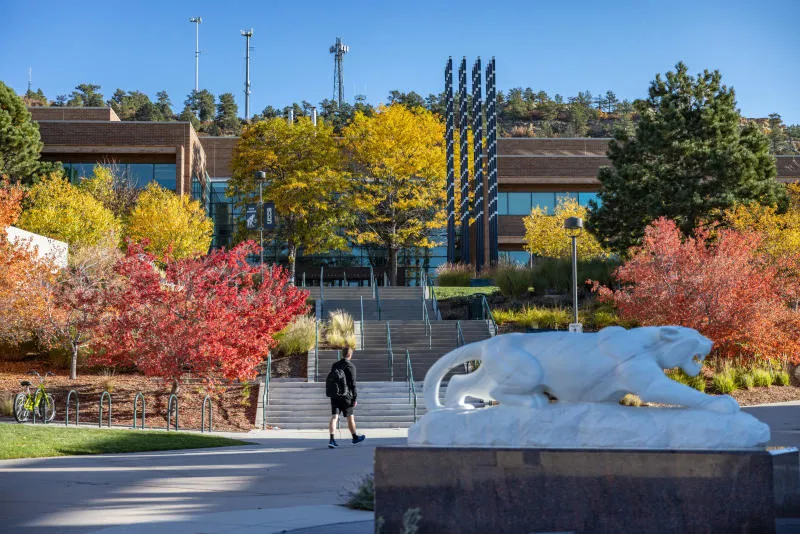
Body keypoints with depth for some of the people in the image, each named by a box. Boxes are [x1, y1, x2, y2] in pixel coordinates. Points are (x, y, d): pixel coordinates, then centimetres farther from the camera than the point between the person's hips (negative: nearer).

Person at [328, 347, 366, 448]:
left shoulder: (334, 365, 11)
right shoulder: (350, 366, -8)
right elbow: (352, 383, -12)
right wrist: (355, 398, -9)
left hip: (334, 395, 5)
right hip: (345, 396, -5)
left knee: (334, 417, -2)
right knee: (350, 416, 11)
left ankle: (332, 439, -14)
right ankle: (355, 437, 27)